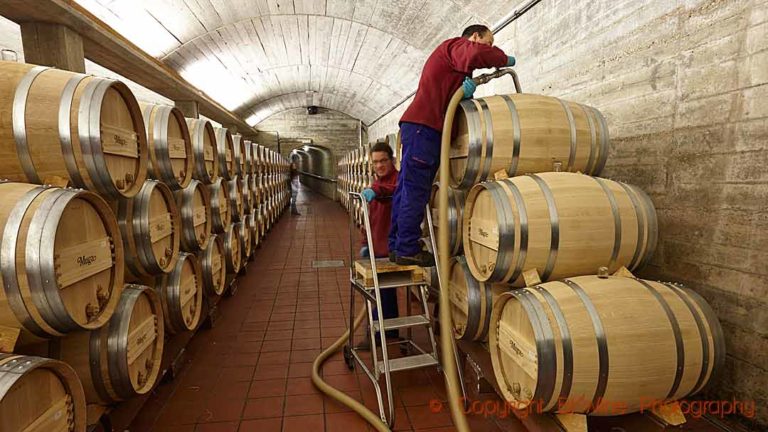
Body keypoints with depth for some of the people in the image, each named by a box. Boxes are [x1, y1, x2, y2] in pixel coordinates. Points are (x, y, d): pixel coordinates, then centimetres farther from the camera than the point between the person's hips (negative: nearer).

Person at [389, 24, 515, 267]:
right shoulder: (458, 45, 3)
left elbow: (448, 95, 18)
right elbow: (476, 56, -21)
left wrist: (465, 90, -3)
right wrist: (504, 60, -4)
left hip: (419, 126, 10)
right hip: (423, 126, -10)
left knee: (407, 189, 7)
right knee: (415, 190, -11)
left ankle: (397, 247, 12)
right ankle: (408, 250, -9)